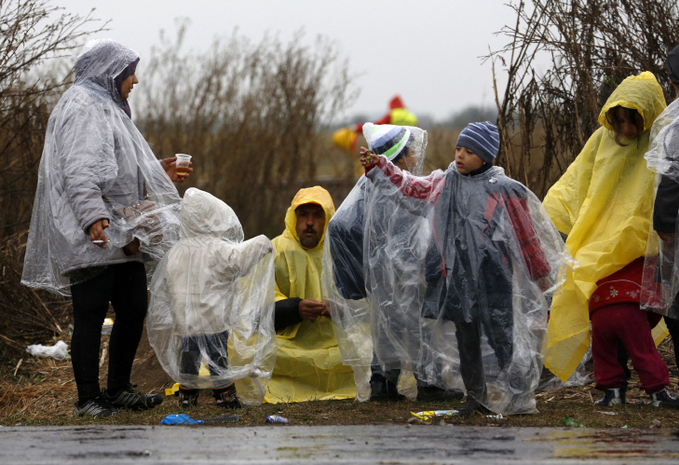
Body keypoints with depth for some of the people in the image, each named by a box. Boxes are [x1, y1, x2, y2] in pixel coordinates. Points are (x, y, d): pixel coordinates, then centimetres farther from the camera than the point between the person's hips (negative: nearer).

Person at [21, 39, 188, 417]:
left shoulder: (107, 109, 23)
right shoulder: (82, 109, -10)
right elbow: (78, 170, -22)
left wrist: (157, 173, 37)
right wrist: (93, 216, -33)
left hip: (122, 235, 11)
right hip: (93, 239, -11)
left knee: (134, 309, 11)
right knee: (91, 316, -7)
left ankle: (119, 389, 21)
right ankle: (88, 398, -3)